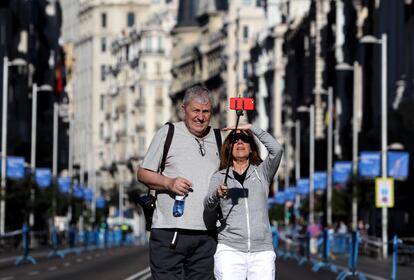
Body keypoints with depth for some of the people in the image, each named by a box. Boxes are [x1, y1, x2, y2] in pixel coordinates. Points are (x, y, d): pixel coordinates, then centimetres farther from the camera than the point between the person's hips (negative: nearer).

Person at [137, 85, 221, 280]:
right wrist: (168, 183, -13)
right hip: (169, 229, -4)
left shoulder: (218, 139, 14)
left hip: (206, 234, 4)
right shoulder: (168, 133, 4)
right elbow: (143, 173, 5)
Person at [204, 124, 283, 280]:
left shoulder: (262, 173, 13)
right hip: (229, 249, -1)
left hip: (262, 251, 1)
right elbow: (208, 206, -4)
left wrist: (252, 128, -3)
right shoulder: (219, 177, 12)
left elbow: (277, 149, -4)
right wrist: (216, 194, -26)